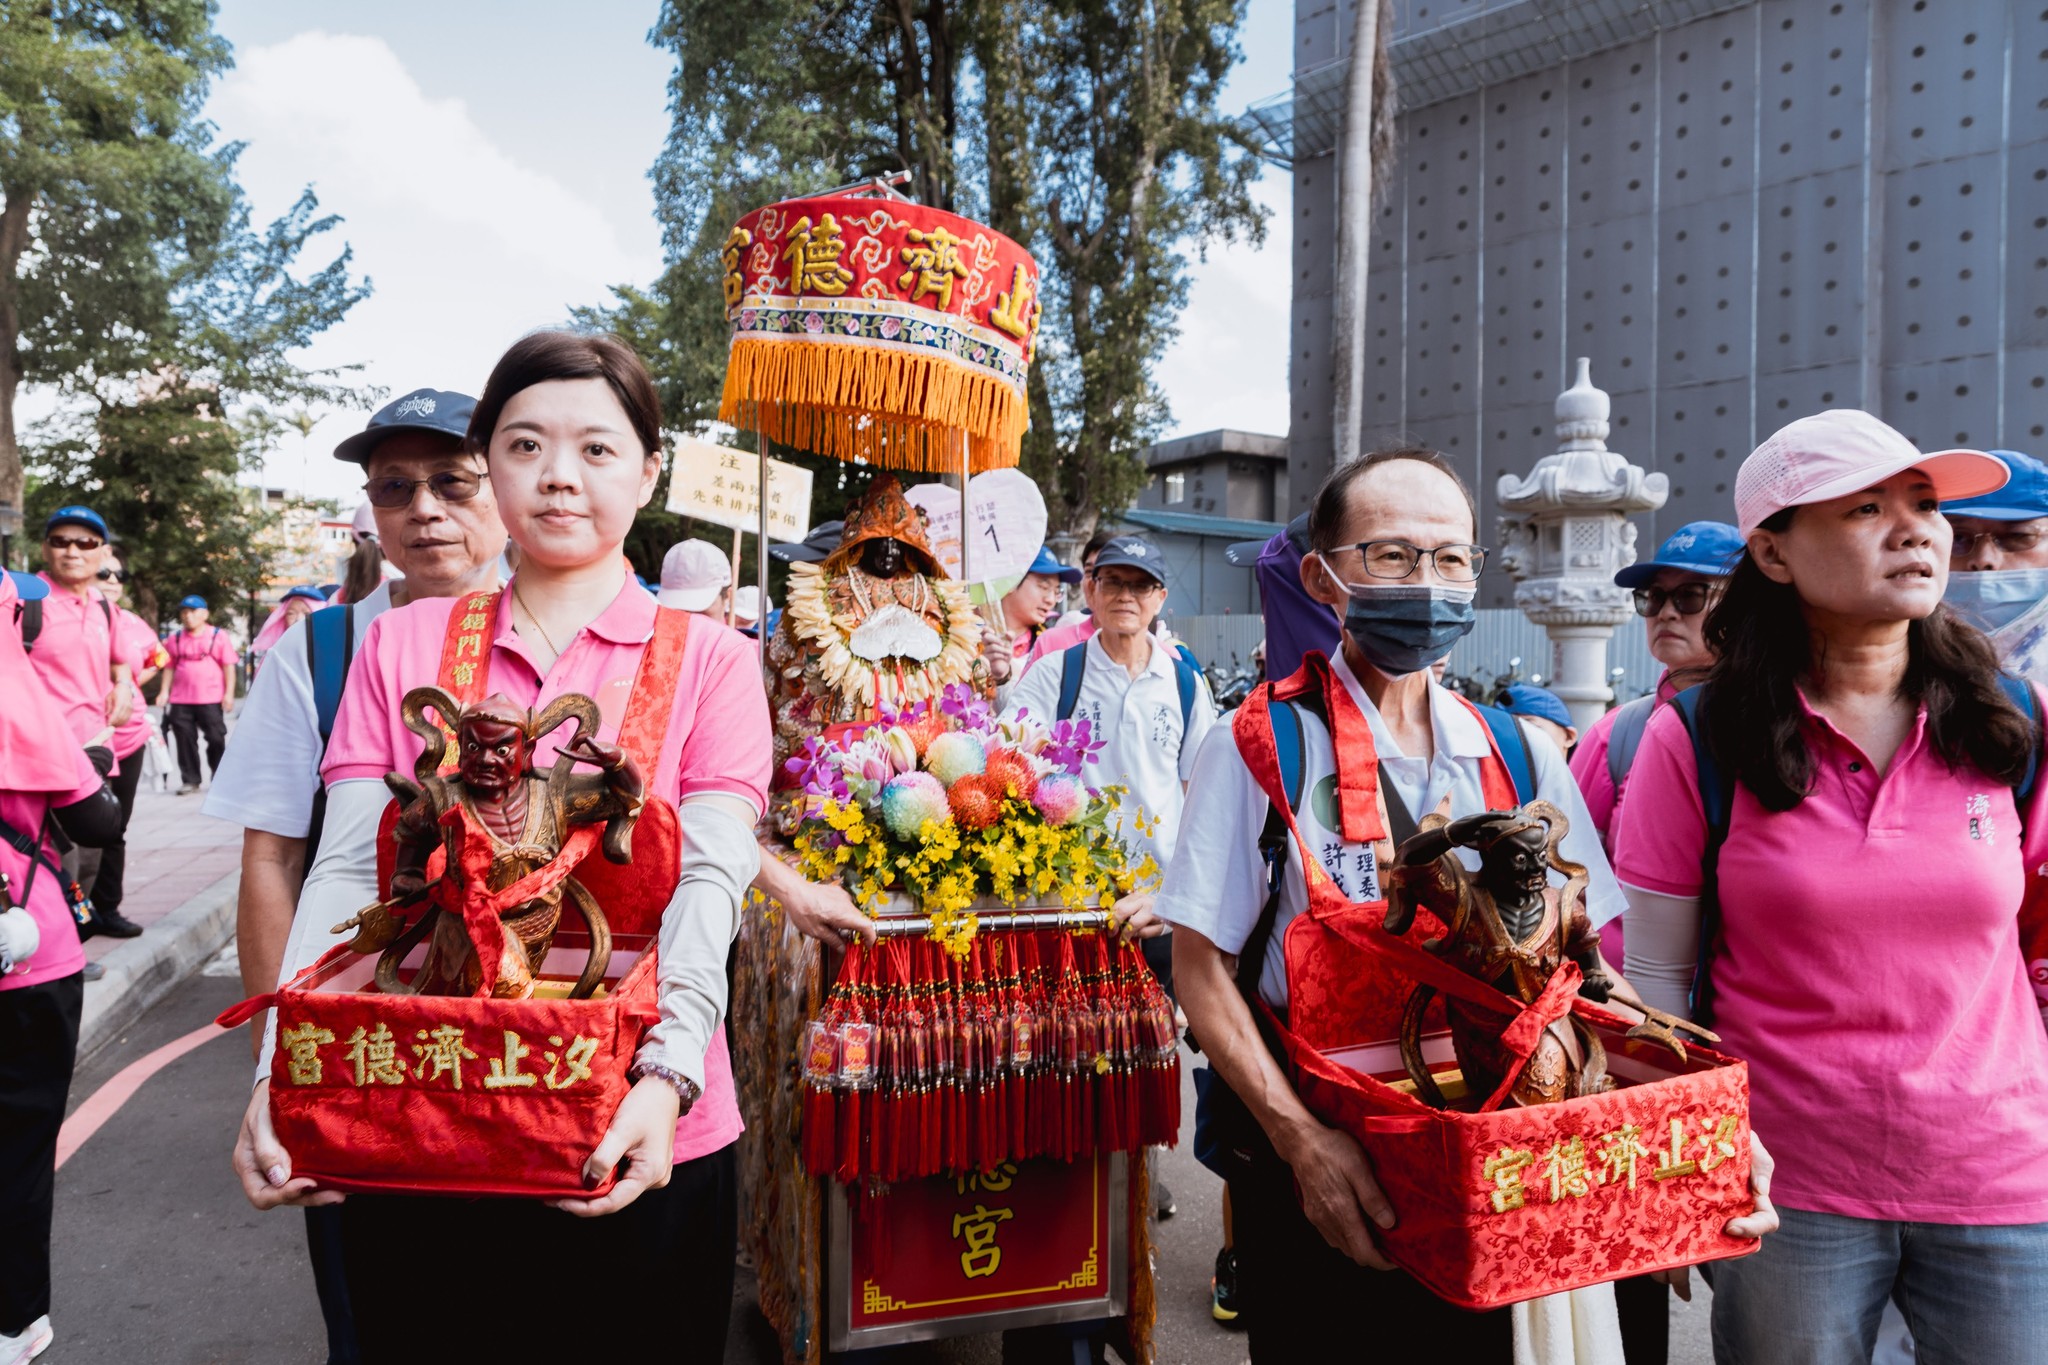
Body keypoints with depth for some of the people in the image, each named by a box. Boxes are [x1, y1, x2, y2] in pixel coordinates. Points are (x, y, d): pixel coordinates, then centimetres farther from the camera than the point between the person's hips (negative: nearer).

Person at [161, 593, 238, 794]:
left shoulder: (219, 636, 0)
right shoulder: (175, 638, 10)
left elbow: (229, 666, -1)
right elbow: (169, 668, 13)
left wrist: (229, 693, -7)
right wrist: (165, 692, 4)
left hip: (211, 699, -3)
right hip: (181, 700, 3)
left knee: (216, 739, 1)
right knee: (185, 741, 5)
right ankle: (190, 780, 12)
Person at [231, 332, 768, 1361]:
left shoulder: (707, 660, -1)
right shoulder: (401, 644, 6)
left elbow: (710, 883, -12)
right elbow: (346, 869, -1)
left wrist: (667, 1076, -26)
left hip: (633, 1147, -1)